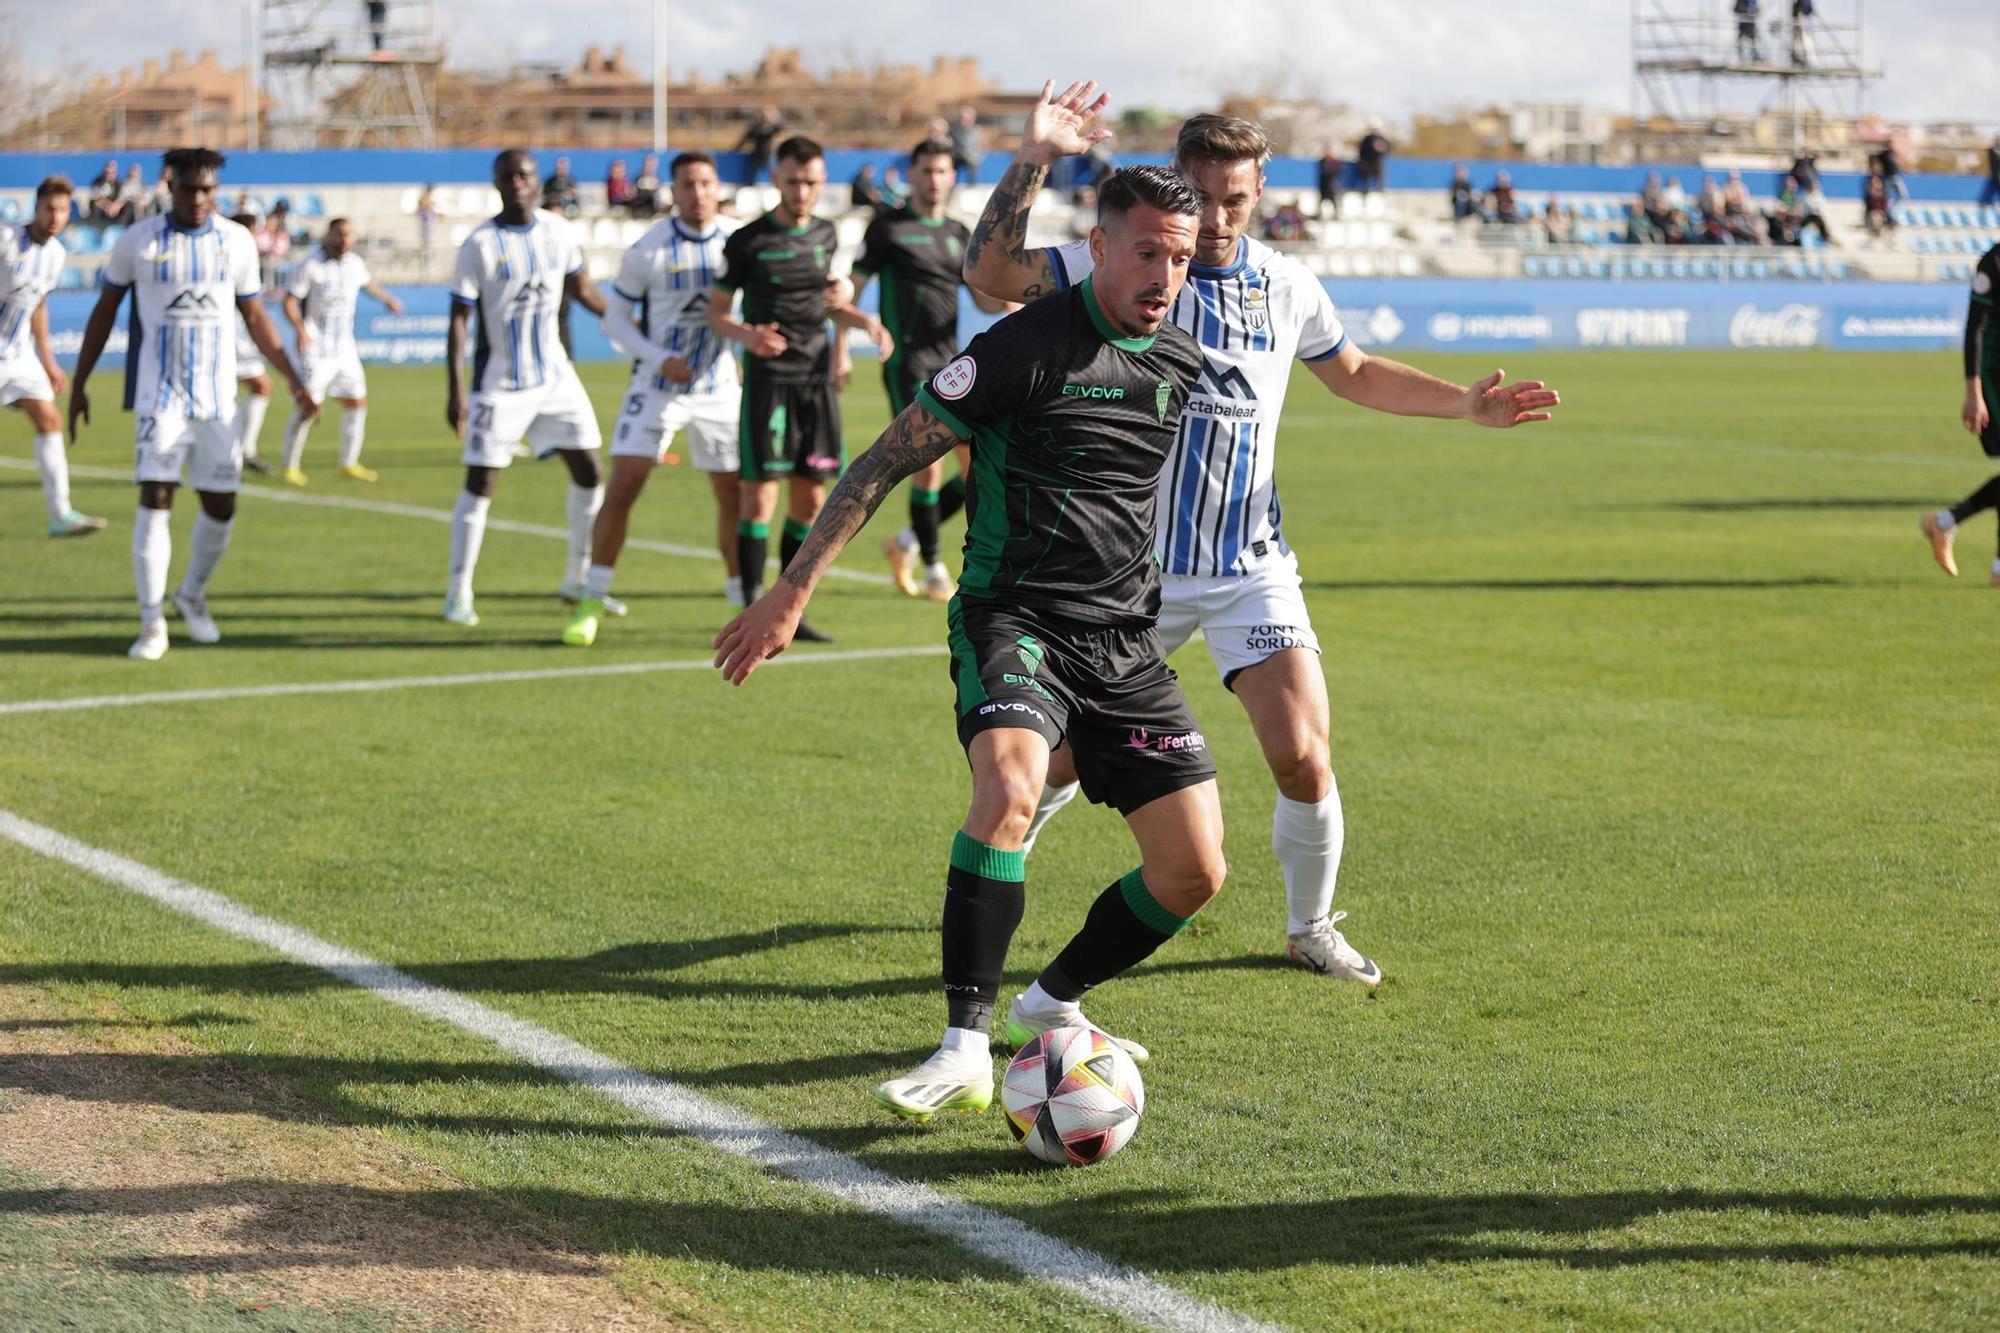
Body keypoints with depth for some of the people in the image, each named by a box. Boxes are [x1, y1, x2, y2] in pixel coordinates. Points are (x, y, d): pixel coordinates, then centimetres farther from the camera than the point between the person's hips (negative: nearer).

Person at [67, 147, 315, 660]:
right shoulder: (139, 241, -2)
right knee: (155, 499, -13)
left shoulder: (237, 242, 3)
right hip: (160, 394, -2)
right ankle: (152, 623, -8)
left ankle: (193, 595, 30)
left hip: (218, 396, 3)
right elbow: (105, 310, 7)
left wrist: (294, 380, 5)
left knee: (221, 506, 4)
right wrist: (79, 383, 5)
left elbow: (255, 317, 11)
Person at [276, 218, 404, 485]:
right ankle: (290, 467, -1)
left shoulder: (354, 263, 8)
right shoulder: (311, 266, -11)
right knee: (310, 407, -13)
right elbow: (290, 301, -14)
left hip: (345, 348, 7)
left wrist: (388, 300, 47)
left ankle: (349, 464, 21)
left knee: (356, 402, 7)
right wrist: (300, 328, -30)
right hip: (316, 348, -7)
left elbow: (367, 282, 31)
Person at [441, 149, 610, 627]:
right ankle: (459, 593, 6)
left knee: (588, 473, 3)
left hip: (555, 376, 5)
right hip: (500, 385, -5)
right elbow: (459, 318, -12)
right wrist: (455, 391, -17)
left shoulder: (558, 231, 1)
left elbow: (581, 288, 17)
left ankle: (577, 580, 18)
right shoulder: (481, 244, -14)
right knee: (480, 484, -4)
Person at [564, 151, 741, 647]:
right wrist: (660, 359, -17)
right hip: (658, 386, -3)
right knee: (621, 490, -10)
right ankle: (592, 601, -1)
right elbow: (615, 317, -4)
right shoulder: (649, 249, -10)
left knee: (735, 496, 5)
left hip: (719, 388, 3)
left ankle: (742, 595, 23)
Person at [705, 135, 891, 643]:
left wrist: (862, 321, 7)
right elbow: (716, 311, -1)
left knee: (811, 499, 6)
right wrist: (746, 335, -21)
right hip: (768, 379, -5)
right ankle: (753, 610, -4)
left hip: (817, 379, 5)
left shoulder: (825, 235, 10)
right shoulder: (747, 241, -6)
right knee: (760, 495, -9)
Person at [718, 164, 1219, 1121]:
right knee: (1009, 787, -35)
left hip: (1125, 639, 6)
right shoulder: (1027, 345, -11)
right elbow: (889, 458, -8)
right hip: (1013, 617, -6)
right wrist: (794, 587, -13)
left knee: (1195, 872, -1)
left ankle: (1049, 1006, 25)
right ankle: (964, 1050, -29)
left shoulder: (1183, 366, 8)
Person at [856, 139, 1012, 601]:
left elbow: (986, 301, 16)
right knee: (929, 463, -10)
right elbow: (852, 289, -1)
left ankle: (906, 542, 18)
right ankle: (933, 569, 4)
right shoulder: (888, 227, -1)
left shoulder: (959, 235, 15)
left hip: (950, 364, 6)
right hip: (908, 364, -6)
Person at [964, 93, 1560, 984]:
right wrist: (1032, 160, -26)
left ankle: (1310, 928, 13)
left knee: (1303, 759, -10)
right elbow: (988, 273, -16)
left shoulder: (1288, 288, 3)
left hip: (1253, 570, 2)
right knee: (1067, 754, 5)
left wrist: (1466, 404, 11)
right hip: (1133, 567, -2)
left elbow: (1355, 375, 22)